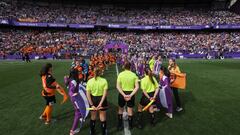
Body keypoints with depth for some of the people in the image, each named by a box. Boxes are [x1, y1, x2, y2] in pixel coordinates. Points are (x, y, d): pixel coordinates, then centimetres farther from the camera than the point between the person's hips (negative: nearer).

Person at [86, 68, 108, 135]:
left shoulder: (89, 81, -8)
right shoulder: (104, 80, -12)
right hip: (102, 99, -2)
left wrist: (92, 105, -9)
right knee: (103, 118, 14)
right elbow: (105, 93, -18)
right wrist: (100, 103, -17)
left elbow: (88, 94, -10)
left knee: (93, 118, 22)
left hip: (93, 99, 2)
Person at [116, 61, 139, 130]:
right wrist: (131, 95, -14)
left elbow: (118, 87, -14)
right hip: (131, 93, 1)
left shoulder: (120, 74, -8)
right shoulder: (134, 75, -6)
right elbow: (137, 87, -11)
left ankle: (120, 125, 30)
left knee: (120, 109, 20)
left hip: (122, 93, 0)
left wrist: (123, 95, -15)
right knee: (130, 110, 17)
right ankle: (130, 125, 32)